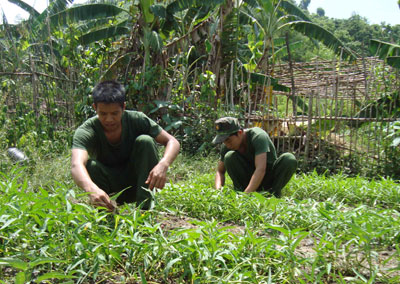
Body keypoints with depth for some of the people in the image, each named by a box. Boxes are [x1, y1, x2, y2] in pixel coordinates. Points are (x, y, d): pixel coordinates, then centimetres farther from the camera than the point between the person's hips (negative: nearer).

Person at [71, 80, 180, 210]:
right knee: (90, 166, -32)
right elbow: (76, 165, -41)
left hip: (135, 183, 1)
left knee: (145, 141, -25)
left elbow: (172, 142, -18)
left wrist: (163, 165, -40)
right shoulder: (86, 131, -23)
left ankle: (144, 207, -21)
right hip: (108, 190, -1)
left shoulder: (136, 120, -17)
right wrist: (92, 189, -63)